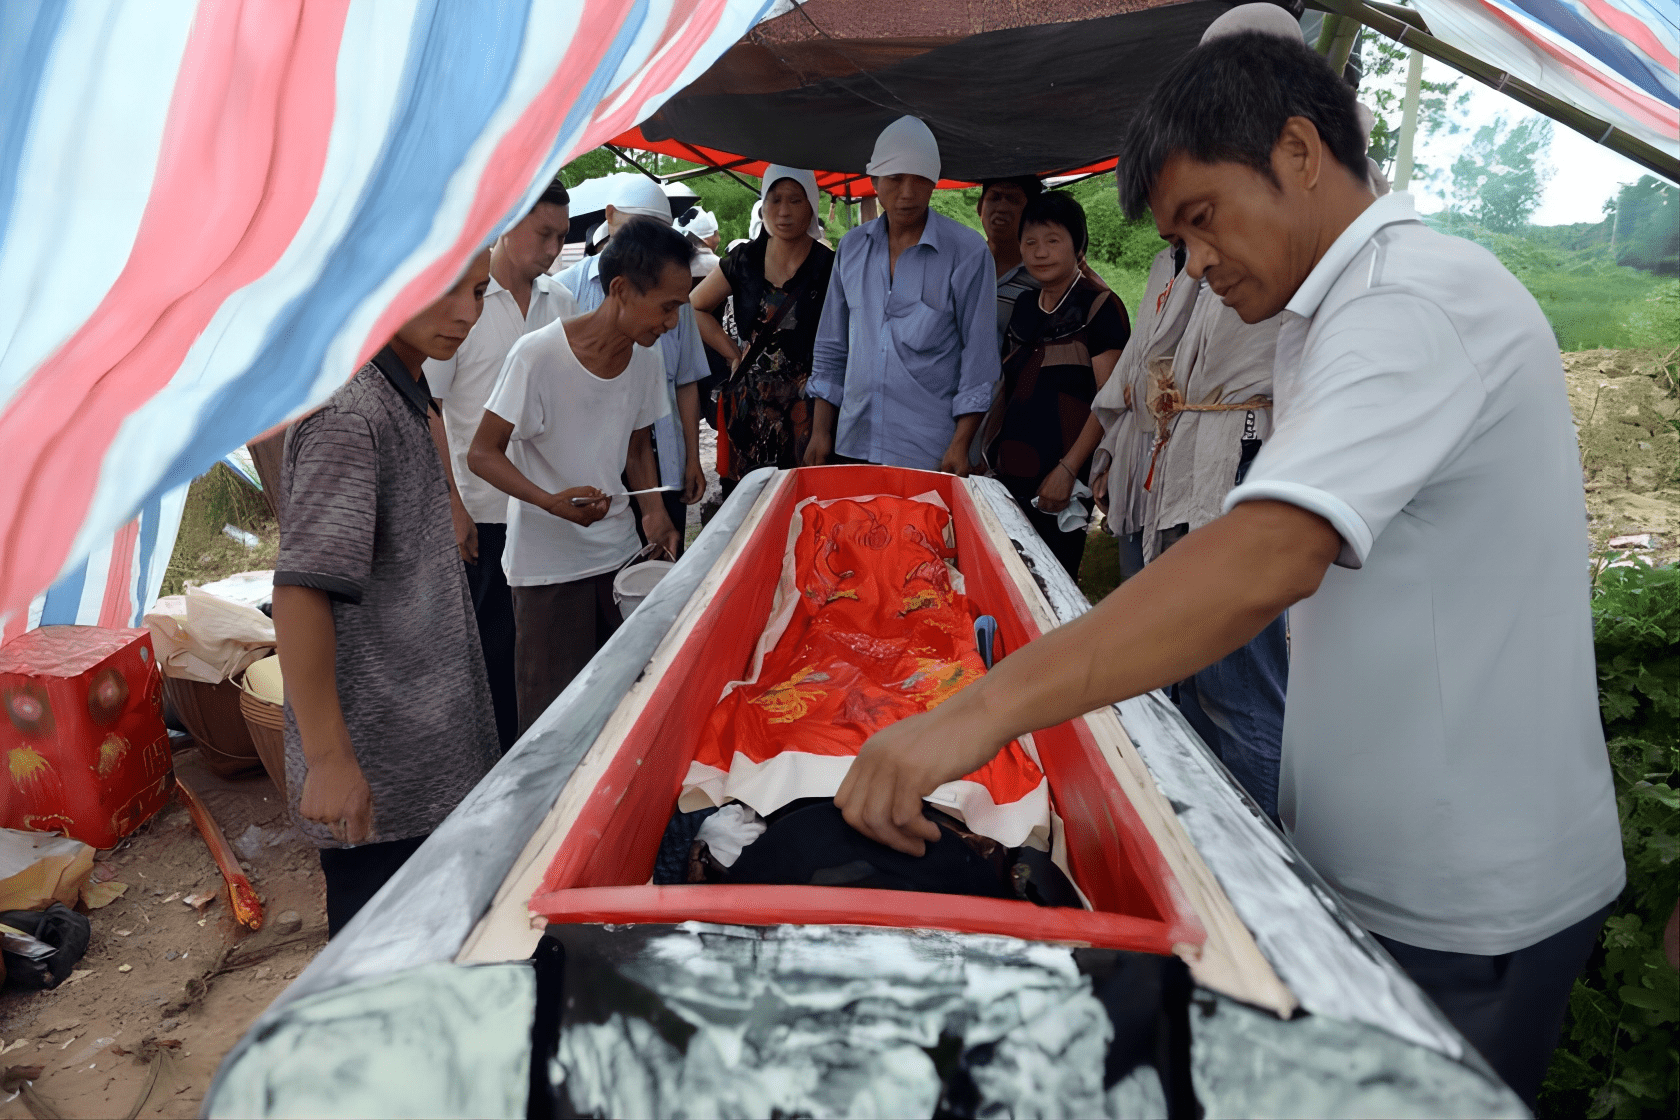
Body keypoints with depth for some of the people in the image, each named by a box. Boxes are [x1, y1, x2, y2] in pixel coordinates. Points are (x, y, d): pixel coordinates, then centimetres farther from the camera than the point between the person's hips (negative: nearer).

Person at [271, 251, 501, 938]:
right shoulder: (347, 411, -20)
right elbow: (301, 589, -26)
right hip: (376, 777, -9)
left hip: (425, 746, 10)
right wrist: (328, 759, -26)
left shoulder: (401, 395, 12)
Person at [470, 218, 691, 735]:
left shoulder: (645, 357, 2)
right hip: (548, 564, -5)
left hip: (619, 554, 6)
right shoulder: (538, 355, -17)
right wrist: (552, 502, -29)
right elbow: (483, 454, -13)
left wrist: (654, 513, -2)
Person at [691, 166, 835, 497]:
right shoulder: (745, 259, 8)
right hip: (750, 406, 3)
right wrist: (735, 355, 11)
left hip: (805, 407, -3)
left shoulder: (828, 267, -3)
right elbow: (695, 307, 20)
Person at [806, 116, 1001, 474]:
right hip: (852, 446, 4)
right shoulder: (852, 247, 10)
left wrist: (960, 444, -10)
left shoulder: (968, 252, -3)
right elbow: (831, 347, 14)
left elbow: (979, 355, -4)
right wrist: (820, 432, 8)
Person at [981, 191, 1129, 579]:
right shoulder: (1025, 306, 15)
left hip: (1060, 479, -6)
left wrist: (1067, 469, -17)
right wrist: (990, 451, 15)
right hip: (1011, 470, 6)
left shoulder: (1100, 307, -5)